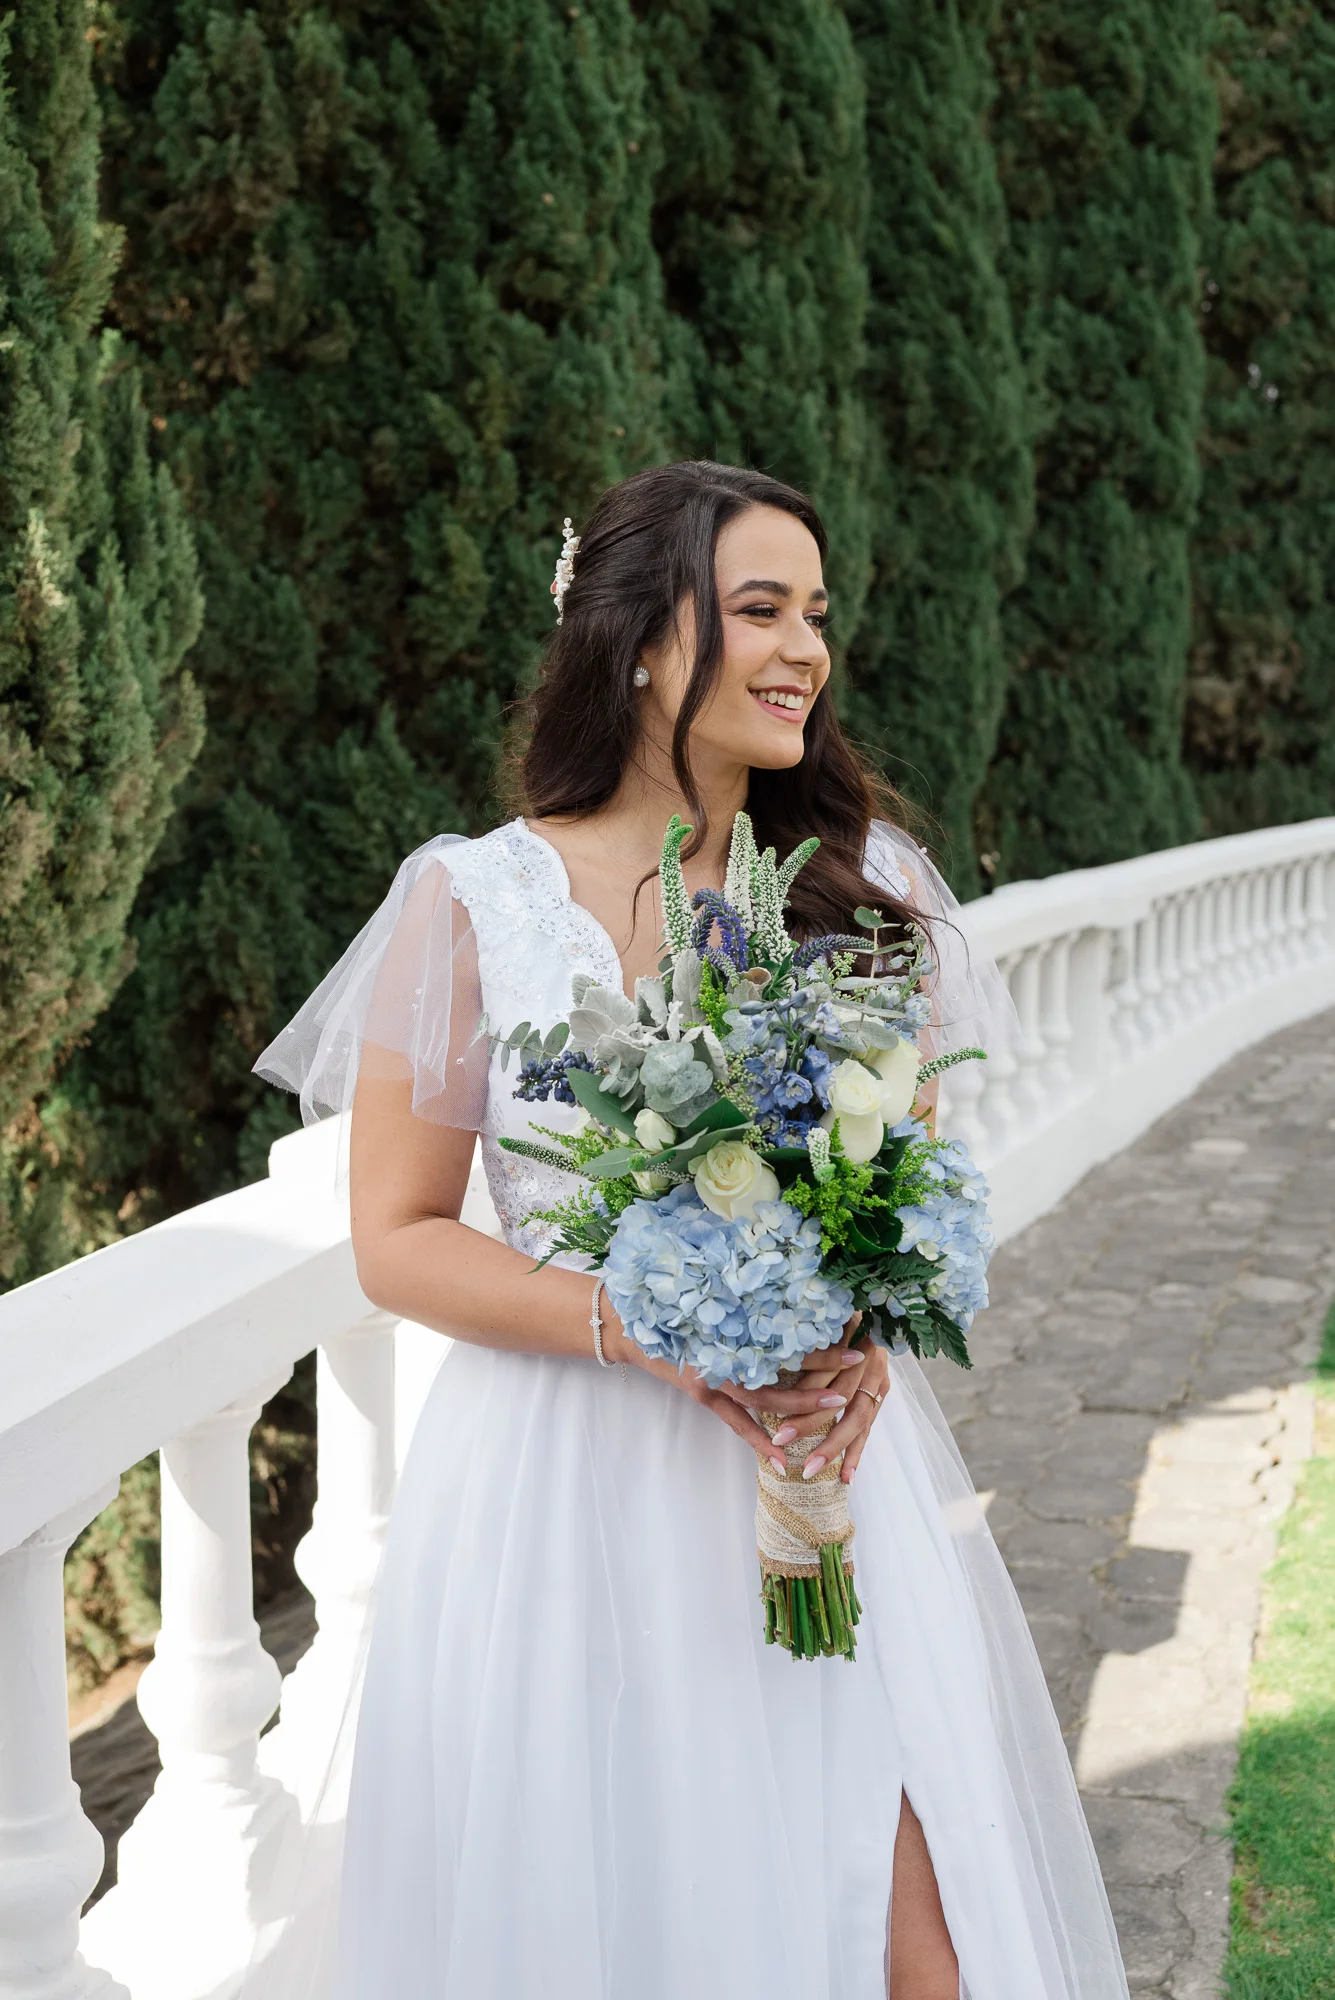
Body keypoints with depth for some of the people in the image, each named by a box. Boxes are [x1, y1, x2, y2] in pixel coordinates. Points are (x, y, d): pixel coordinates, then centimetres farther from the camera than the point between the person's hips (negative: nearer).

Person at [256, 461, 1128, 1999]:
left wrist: (869, 1323, -9)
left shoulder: (864, 879, 4)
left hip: (831, 1463, 3)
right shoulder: (473, 903, -6)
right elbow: (397, 1239, -4)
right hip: (568, 1486, -2)